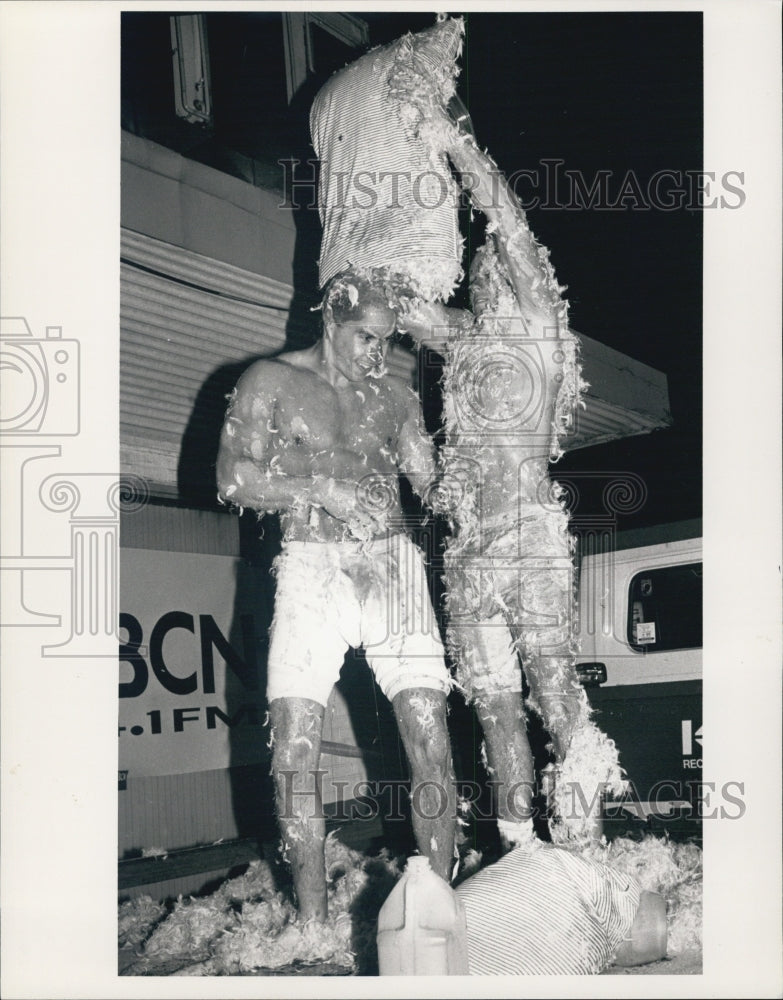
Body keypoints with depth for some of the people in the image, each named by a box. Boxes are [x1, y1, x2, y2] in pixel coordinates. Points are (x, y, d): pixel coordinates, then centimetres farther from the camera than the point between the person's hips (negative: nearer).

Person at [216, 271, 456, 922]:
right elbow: (234, 479, -2)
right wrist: (323, 490, -10)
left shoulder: (394, 394, 16)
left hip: (393, 563, 2)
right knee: (296, 747, -9)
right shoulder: (273, 381, 7)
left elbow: (431, 482, 14)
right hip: (311, 568, -2)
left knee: (431, 739, -7)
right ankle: (312, 920, 3)